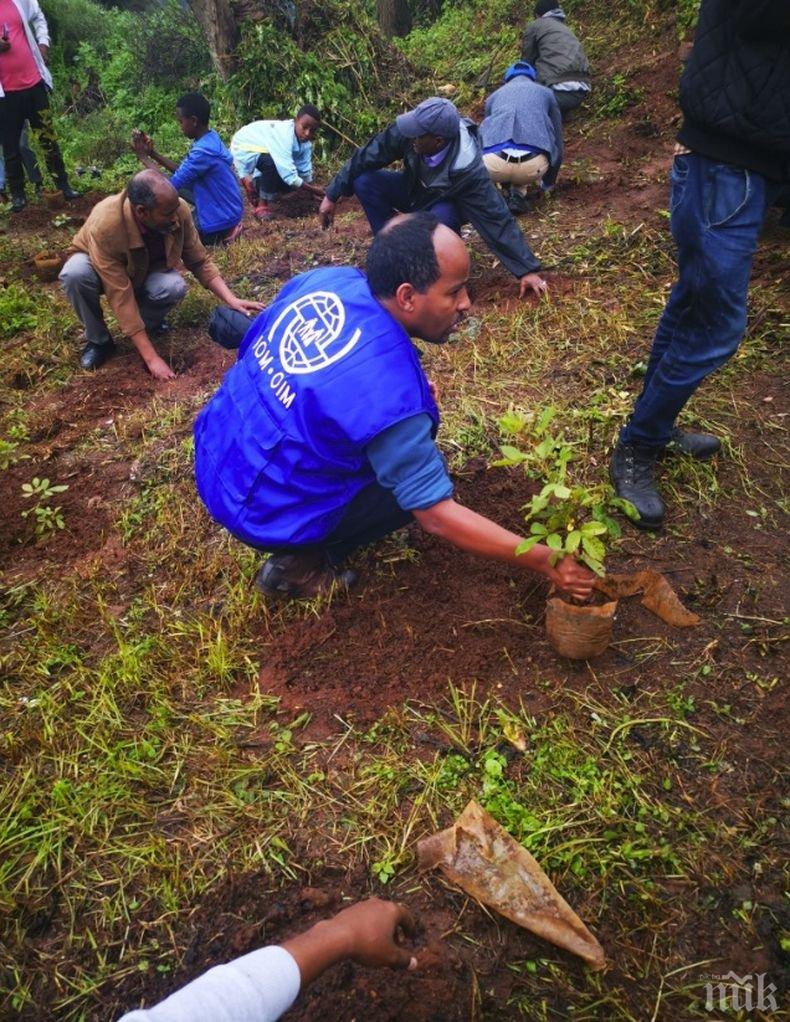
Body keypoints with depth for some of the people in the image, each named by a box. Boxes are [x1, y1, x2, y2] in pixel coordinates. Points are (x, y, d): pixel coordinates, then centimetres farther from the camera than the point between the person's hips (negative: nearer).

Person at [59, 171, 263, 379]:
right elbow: (121, 296, -39)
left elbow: (199, 261, -13)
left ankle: (148, 323, 0)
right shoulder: (104, 226, -40)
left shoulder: (178, 210, -29)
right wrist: (151, 358, -41)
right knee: (75, 274, -37)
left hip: (145, 271, 2)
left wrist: (232, 300, -26)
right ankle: (98, 341, -10)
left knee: (174, 287, -32)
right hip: (99, 266, -2)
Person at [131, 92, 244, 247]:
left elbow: (169, 185, -24)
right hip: (224, 209, 9)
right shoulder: (209, 139, 2)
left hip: (219, 221, -9)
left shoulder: (204, 151, -27)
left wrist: (143, 157, -12)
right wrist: (152, 152, 2)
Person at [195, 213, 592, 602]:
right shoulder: (388, 396, -31)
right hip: (263, 512, -7)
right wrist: (544, 560, -17)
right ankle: (300, 565, 1)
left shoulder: (327, 279, -10)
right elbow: (437, 515, -24)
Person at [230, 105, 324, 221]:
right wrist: (312, 189, -34)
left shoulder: (306, 143, -13)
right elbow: (289, 175, -41)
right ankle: (262, 206, -17)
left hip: (265, 152, 8)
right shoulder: (283, 136, -38)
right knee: (272, 163, -36)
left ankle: (255, 183, 25)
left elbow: (305, 171, -7)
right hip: (245, 147, -8)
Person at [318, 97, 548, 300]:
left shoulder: (467, 170, -39)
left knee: (442, 217, -40)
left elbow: (496, 218, -36)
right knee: (363, 181, -20)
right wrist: (332, 195, -15)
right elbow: (368, 155, -19)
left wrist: (527, 269, -36)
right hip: (413, 190, 4)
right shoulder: (408, 132, -31)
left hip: (445, 204, -4)